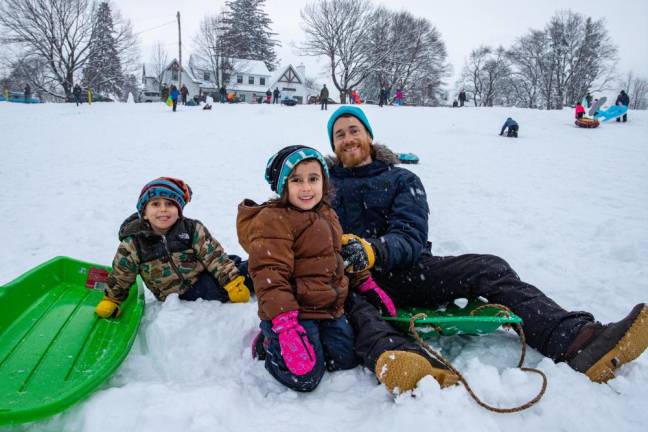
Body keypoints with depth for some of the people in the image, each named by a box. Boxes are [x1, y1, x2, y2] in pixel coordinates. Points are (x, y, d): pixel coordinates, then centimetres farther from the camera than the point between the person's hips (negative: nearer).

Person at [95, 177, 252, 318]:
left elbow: (214, 256, -10)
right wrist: (110, 301, 10)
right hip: (183, 294, -2)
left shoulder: (192, 229, -7)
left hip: (204, 274, 2)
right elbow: (120, 276, 7)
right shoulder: (133, 244, -8)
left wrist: (233, 282, -18)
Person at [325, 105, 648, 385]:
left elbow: (410, 238, -1)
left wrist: (374, 251, -24)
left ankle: (579, 341, -38)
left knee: (489, 269, -22)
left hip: (404, 271, 1)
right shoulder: (323, 183, 20)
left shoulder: (402, 180, 17)